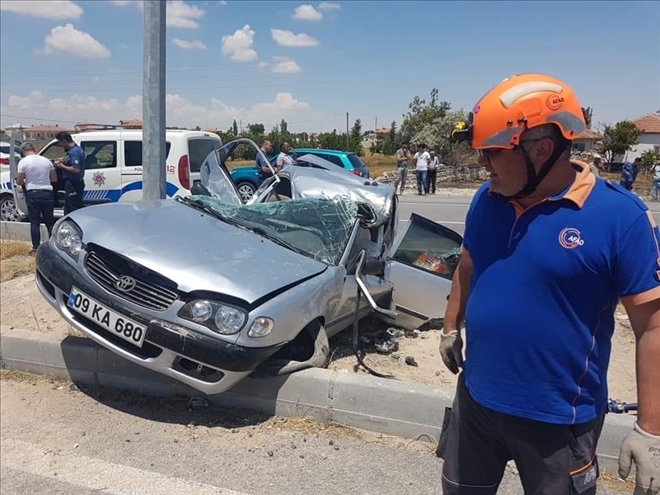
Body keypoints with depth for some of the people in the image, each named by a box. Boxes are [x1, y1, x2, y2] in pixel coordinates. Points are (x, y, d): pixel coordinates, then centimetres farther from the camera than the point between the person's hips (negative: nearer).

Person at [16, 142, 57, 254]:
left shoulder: (23, 162, -5)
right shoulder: (46, 160, 6)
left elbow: (19, 182, -3)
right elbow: (54, 179, 10)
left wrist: (27, 181, 18)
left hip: (32, 194, -3)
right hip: (47, 193, 3)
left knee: (34, 222, 3)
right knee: (50, 221, 11)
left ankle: (36, 248, 3)